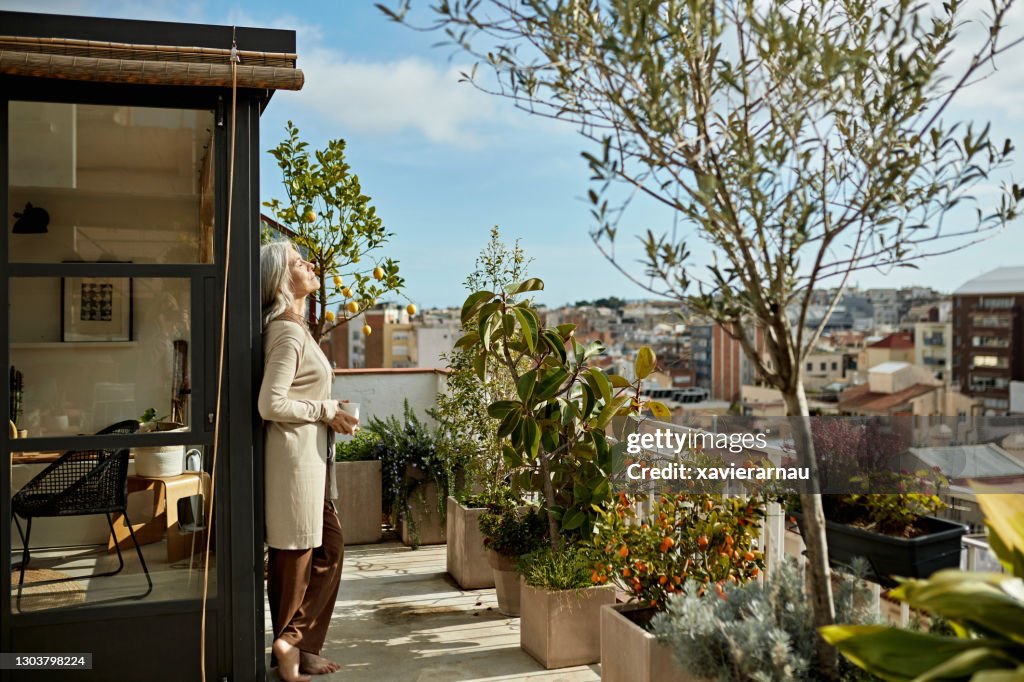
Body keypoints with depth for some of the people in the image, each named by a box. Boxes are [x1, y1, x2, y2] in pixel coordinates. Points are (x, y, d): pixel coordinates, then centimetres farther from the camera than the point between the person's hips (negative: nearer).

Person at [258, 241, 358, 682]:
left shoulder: (294, 327, 14)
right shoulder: (288, 332, -16)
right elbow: (271, 405, -23)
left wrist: (327, 410, 12)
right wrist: (326, 412, -14)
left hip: (310, 455, 10)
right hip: (295, 454, -10)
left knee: (329, 548, 14)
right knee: (297, 554, 3)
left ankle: (300, 644, 24)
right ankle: (289, 643, 18)